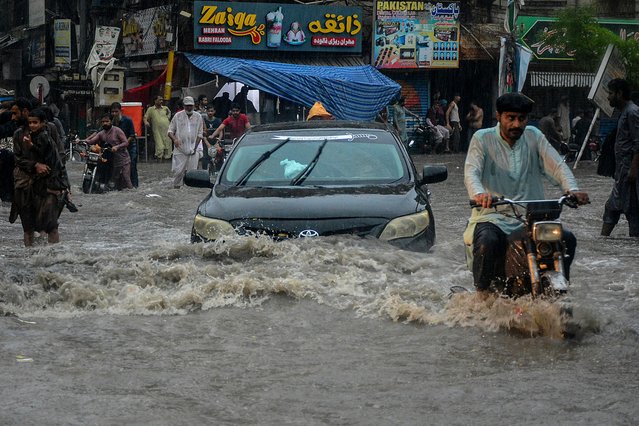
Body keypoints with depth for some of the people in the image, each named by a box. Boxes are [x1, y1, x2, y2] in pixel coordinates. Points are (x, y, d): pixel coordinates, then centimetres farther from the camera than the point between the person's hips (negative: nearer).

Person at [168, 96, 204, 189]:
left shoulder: (198, 117, 8)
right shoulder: (178, 116, 3)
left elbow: (200, 134, 9)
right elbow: (170, 131, 3)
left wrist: (195, 147, 0)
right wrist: (174, 139, -17)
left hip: (193, 149, 2)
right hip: (180, 149, -1)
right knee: (178, 171, -6)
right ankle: (176, 187, 2)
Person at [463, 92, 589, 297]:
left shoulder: (534, 136, 10)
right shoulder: (482, 138, 2)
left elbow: (557, 165, -2)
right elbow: (471, 172, -13)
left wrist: (572, 189, -23)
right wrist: (479, 193, -38)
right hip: (493, 216, -3)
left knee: (567, 239, -16)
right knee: (487, 242, -34)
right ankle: (482, 294, -10)